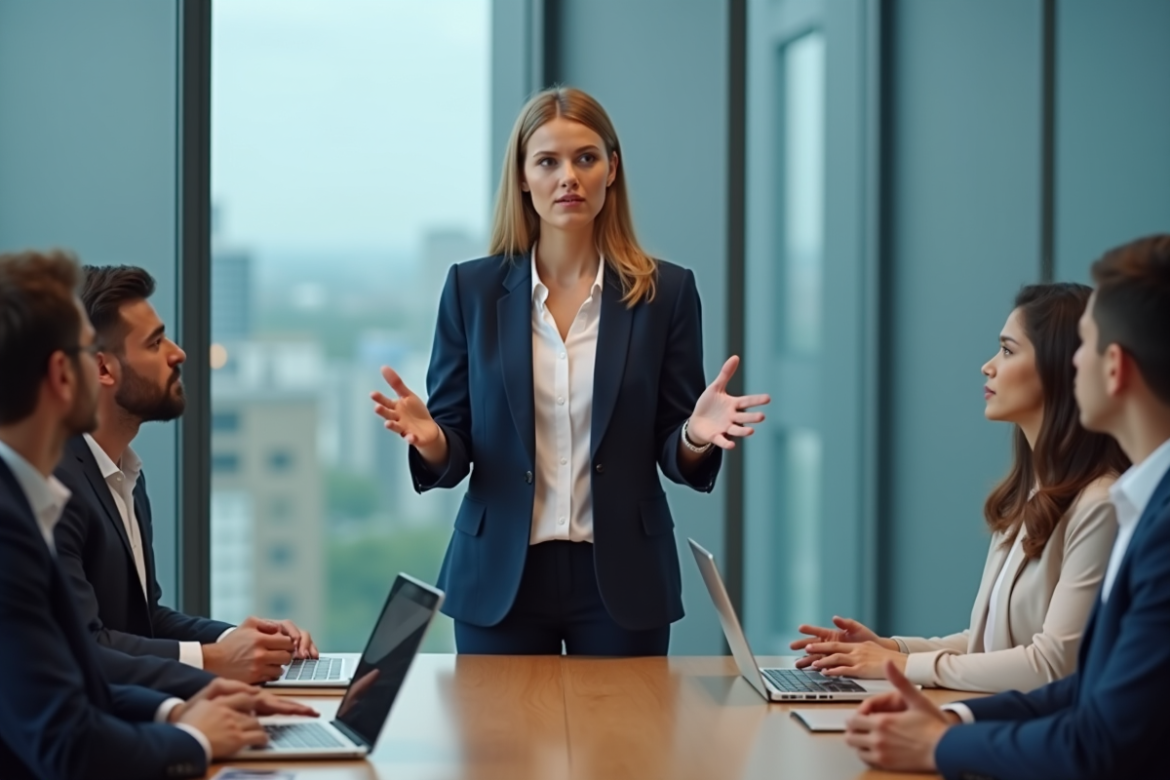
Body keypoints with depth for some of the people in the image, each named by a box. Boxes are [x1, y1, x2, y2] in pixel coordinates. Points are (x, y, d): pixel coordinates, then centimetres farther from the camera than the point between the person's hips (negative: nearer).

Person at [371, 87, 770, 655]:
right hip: (499, 580, 0)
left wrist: (696, 436, -20)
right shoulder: (472, 288, 2)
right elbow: (452, 453, 3)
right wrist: (430, 439, -19)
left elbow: (674, 456, 2)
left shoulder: (666, 291, 0)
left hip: (621, 581, 0)